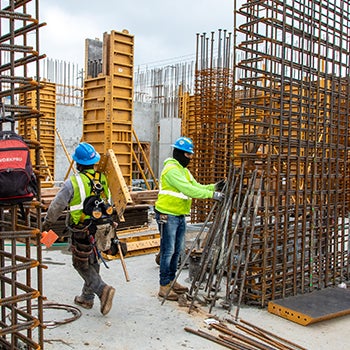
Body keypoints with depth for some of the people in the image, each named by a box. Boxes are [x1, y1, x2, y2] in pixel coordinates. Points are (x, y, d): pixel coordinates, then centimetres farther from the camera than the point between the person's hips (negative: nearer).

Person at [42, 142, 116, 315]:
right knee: (93, 263, 17)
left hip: (82, 232, -6)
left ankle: (102, 288, -9)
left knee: (81, 264, 8)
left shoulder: (73, 182, -16)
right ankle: (87, 298, 29)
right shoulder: (102, 179, 0)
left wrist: (47, 223, 8)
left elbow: (57, 206, -8)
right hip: (101, 229, 6)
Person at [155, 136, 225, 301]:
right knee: (168, 251, -4)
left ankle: (171, 281, 28)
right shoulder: (171, 170, -18)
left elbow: (196, 186, 10)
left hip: (180, 215, 10)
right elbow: (188, 190, -26)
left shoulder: (183, 170, 16)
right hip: (167, 216, -10)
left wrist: (214, 187, -5)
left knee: (177, 250, 15)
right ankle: (164, 287, 4)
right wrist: (211, 194, -27)